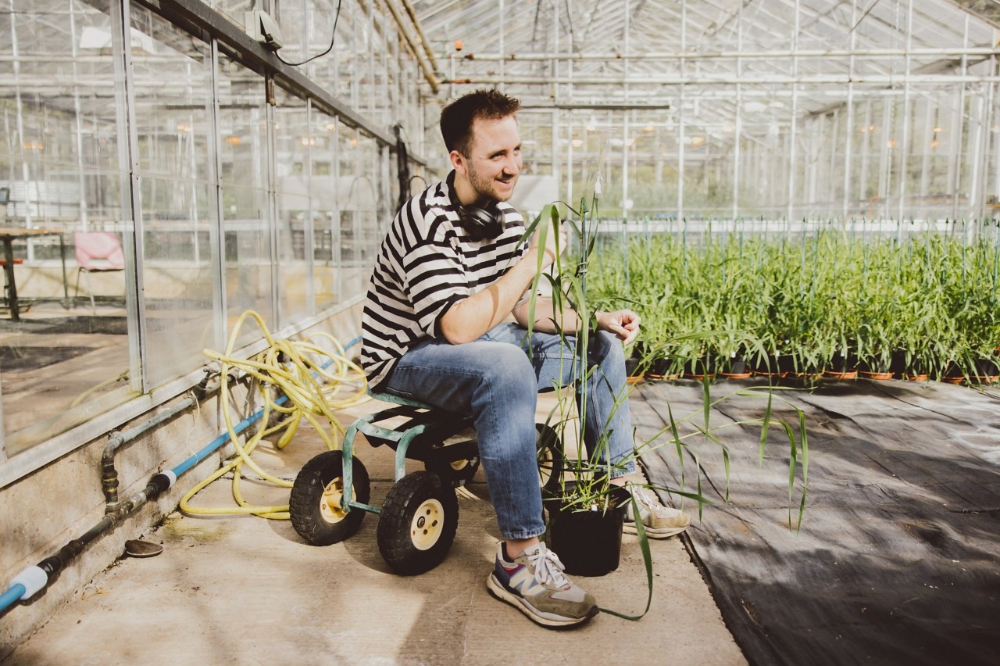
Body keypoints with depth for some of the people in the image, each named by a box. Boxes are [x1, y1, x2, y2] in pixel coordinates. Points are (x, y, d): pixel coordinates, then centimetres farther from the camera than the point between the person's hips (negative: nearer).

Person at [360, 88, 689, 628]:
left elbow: (521, 309, 9)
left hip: (482, 345, 9)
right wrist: (535, 258, -31)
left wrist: (593, 318, -4)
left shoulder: (506, 217, 2)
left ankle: (618, 489, 15)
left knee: (601, 343, 7)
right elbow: (458, 326, -35)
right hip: (410, 358, -8)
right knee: (506, 369, -40)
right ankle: (520, 560, -33)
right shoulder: (427, 221, -24)